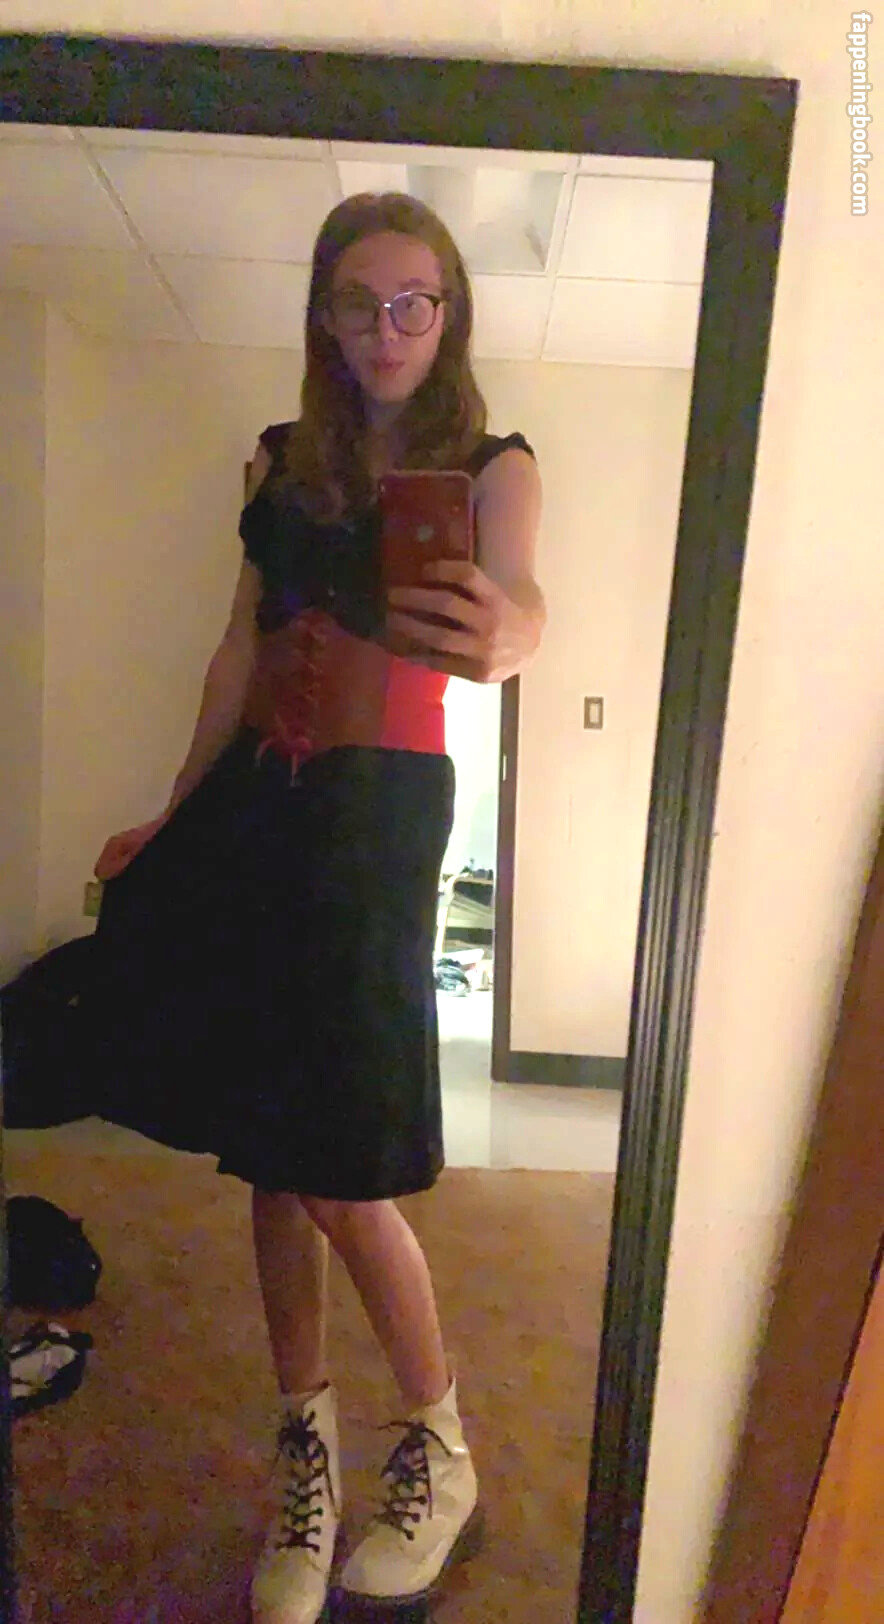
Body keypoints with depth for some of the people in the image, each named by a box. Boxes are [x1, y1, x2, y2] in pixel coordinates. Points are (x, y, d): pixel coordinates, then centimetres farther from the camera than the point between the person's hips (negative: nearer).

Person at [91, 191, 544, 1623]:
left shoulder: (492, 464, 2)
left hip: (378, 803, -4)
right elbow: (243, 647, 14)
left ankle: (440, 1450, 21)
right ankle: (307, 1444, 29)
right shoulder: (283, 459, 14)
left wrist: (500, 632, -44)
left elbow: (518, 602, -20)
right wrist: (175, 815, 13)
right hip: (254, 796, 5)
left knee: (336, 1162, -6)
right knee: (264, 1141, 8)